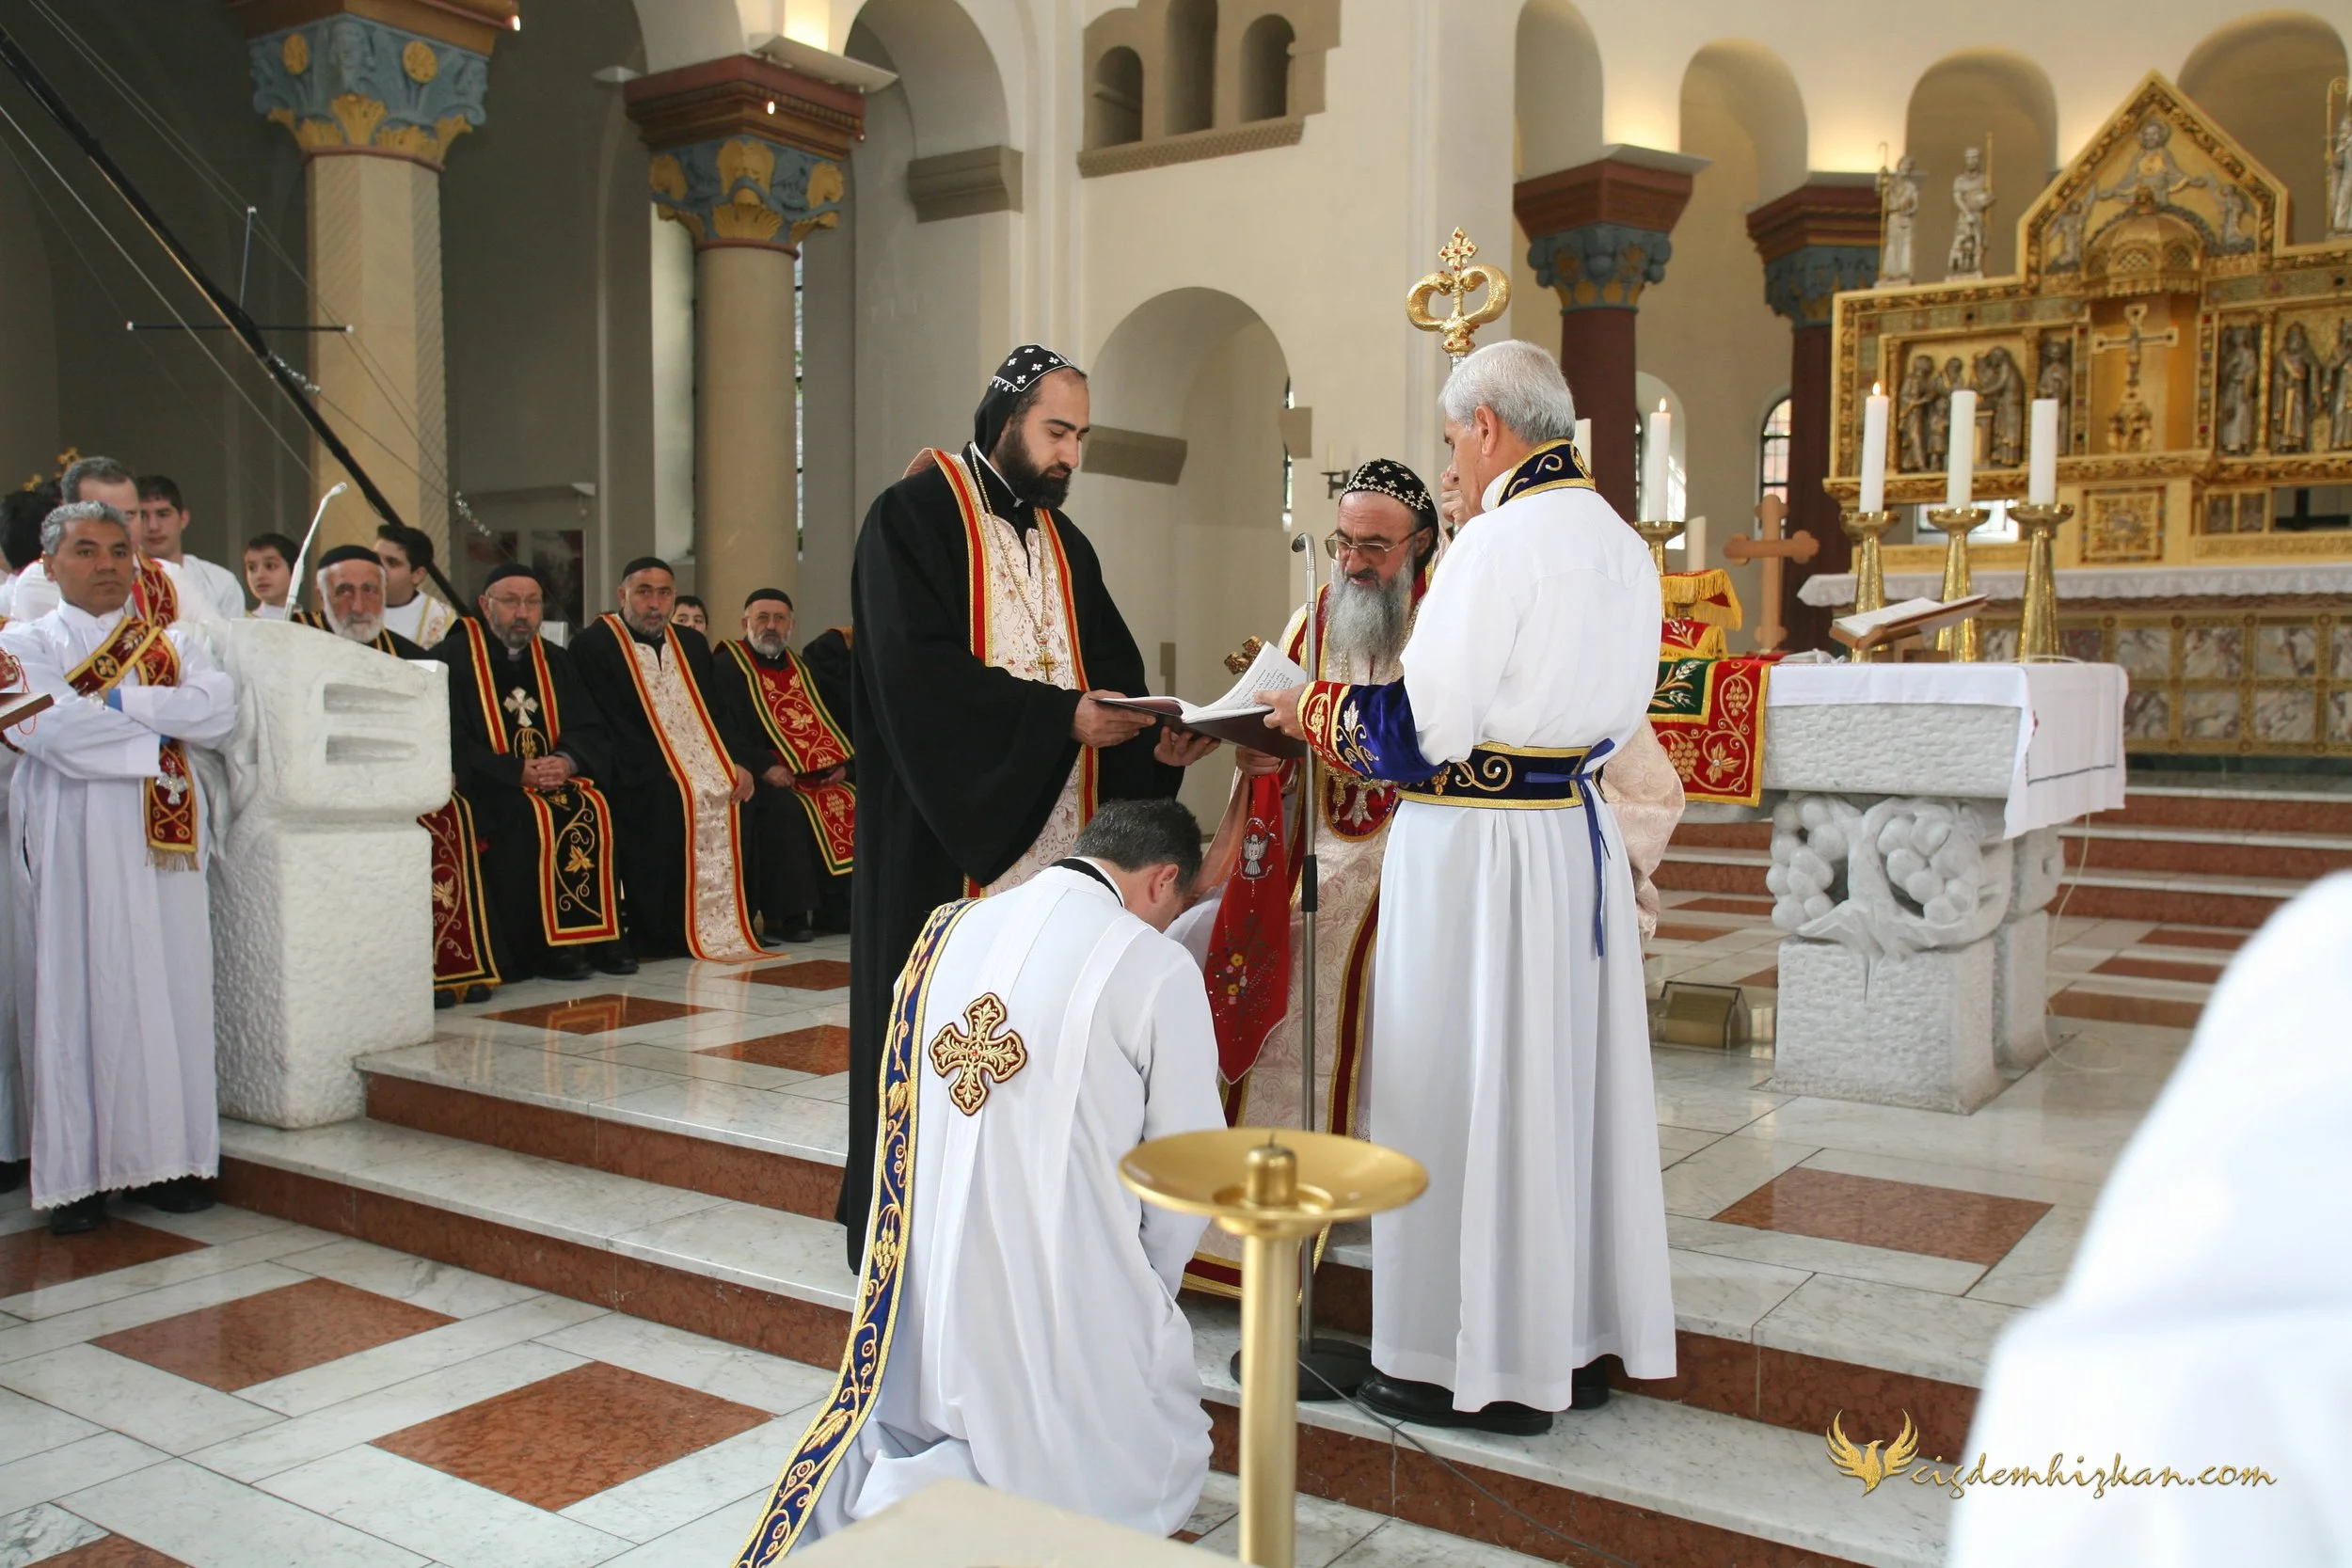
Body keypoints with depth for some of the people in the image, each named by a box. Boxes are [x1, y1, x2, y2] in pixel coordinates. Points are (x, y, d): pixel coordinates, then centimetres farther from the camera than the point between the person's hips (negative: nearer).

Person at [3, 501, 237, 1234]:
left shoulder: (174, 643, 16)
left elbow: (220, 707, -2)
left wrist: (119, 702, -10)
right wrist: (164, 722, -6)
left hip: (165, 838, 3)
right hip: (76, 838, -3)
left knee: (172, 990, 1)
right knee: (78, 992, -3)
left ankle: (167, 1157, 8)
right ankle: (76, 1172, 2)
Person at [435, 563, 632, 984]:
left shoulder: (555, 661, 16)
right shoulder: (453, 657, -1)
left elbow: (591, 732, 8)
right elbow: (450, 743, -11)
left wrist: (567, 761, -15)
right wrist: (518, 771, -20)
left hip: (554, 777, 5)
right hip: (487, 789, -4)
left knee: (593, 807, -23)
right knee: (534, 817, -31)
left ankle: (598, 936, -20)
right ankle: (543, 947, -25)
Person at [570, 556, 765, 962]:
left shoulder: (692, 643, 19)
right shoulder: (593, 645, 1)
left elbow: (721, 711, 15)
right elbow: (594, 724, -7)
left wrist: (742, 761, -4)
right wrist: (661, 771, -17)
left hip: (711, 767, 5)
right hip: (647, 779, -5)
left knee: (733, 796, -17)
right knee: (677, 800, -27)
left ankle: (733, 925, -9)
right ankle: (659, 935, -17)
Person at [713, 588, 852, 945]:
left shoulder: (802, 669, 22)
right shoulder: (727, 666, 1)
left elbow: (827, 721, 20)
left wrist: (840, 763, 0)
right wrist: (765, 767, -23)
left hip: (816, 773, 6)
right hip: (760, 777, -6)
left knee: (850, 803, -17)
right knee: (786, 809, -34)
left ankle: (838, 908, -11)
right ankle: (784, 915, -28)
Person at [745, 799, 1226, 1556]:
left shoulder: (947, 933, 4)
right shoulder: (1156, 969, -11)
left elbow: (905, 1123, 11)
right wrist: (1144, 1295, 13)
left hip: (923, 1293, 6)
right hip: (1061, 1302, -6)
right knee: (1162, 1464, 17)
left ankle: (884, 1468, 0)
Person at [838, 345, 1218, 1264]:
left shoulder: (1064, 542, 18)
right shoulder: (915, 516, -4)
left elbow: (1112, 669, 14)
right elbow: (917, 671, -16)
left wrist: (1154, 740, -7)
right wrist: (1062, 716, -21)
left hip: (1057, 827, 6)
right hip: (948, 829, -6)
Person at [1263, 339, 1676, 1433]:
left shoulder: (1502, 540, -16)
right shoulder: (1623, 546, 10)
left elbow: (1423, 728, -17)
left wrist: (1312, 712, -1)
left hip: (1477, 848, -8)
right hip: (1581, 835, 9)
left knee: (1467, 1090, 2)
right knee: (1570, 1076, 15)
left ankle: (1483, 1364, 13)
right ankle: (1580, 1337, 27)